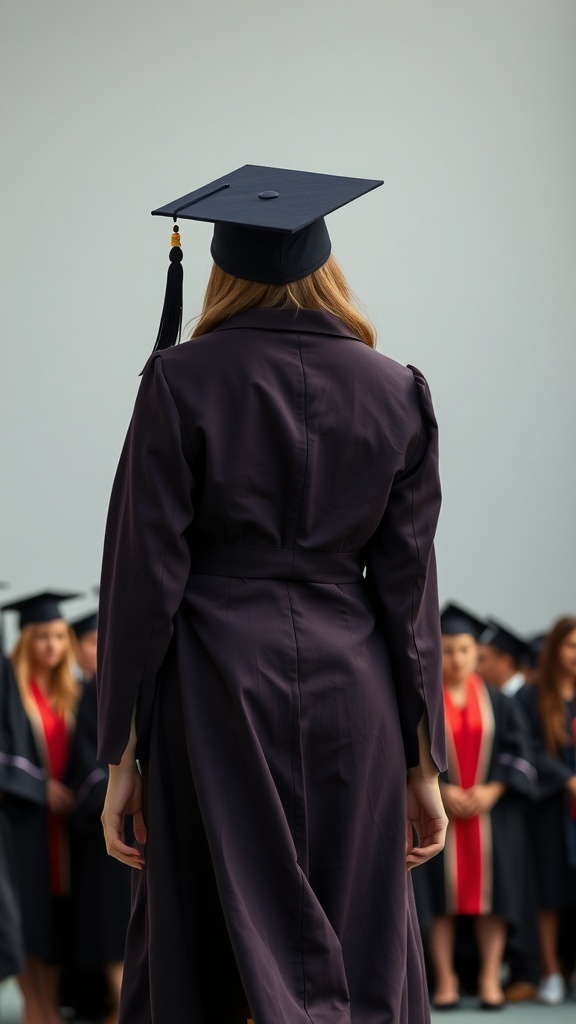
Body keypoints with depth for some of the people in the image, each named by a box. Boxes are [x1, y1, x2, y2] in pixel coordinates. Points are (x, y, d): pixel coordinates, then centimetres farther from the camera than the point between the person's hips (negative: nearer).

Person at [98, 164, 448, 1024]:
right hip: (353, 694, 2)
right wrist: (422, 761, 9)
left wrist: (122, 757, -1)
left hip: (215, 693, -2)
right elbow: (409, 587, 4)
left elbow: (143, 574, -5)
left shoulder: (181, 382, -3)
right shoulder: (397, 394, 4)